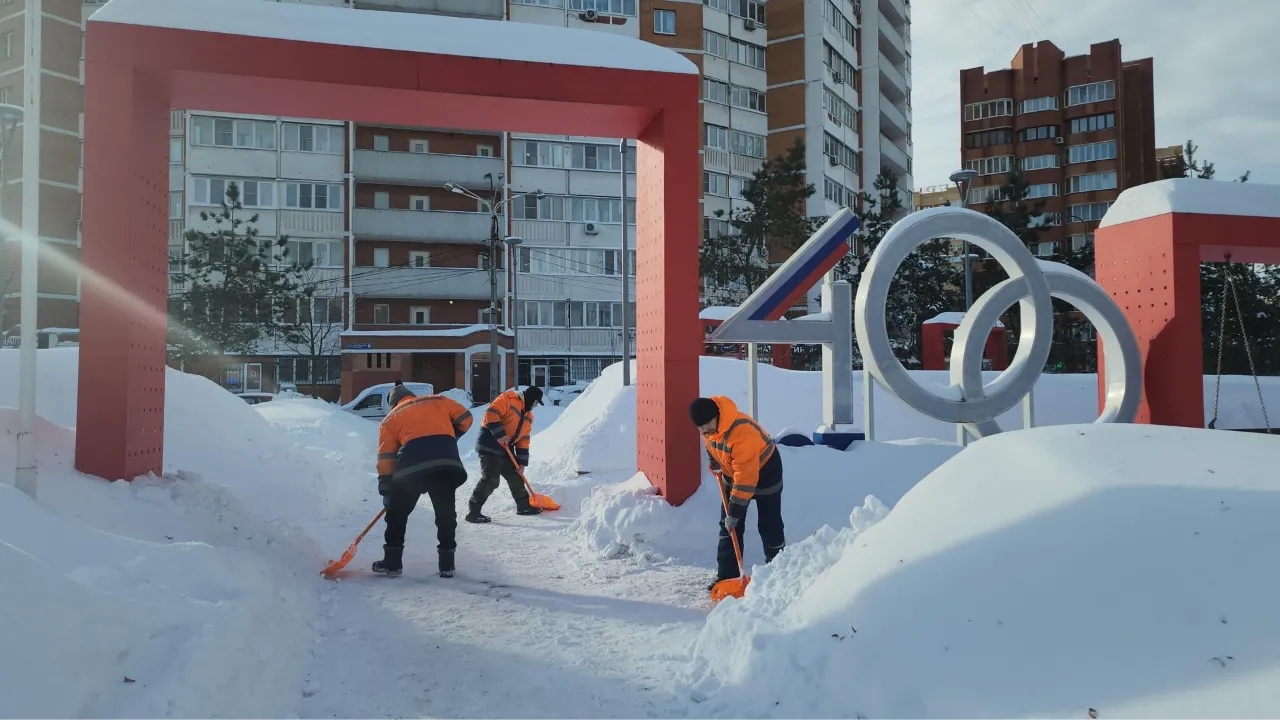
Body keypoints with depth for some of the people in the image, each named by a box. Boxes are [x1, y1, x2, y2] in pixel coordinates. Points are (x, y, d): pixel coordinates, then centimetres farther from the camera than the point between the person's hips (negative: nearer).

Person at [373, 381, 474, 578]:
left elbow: (386, 457, 18)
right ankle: (447, 564, 19)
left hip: (412, 466, -1)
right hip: (448, 462, 1)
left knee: (397, 512, 20)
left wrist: (386, 491, 21)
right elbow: (465, 418, 25)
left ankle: (392, 562, 24)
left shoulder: (390, 418, 23)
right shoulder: (438, 400, 25)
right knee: (446, 513, 17)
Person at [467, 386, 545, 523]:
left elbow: (524, 439, 16)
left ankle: (524, 506, 30)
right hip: (490, 445, -9)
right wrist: (499, 434, -26)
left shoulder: (528, 416, 17)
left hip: (506, 450, 9)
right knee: (490, 480, -14)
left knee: (516, 477, 14)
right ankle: (473, 512, -9)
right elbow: (491, 413, -21)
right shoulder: (508, 398, -9)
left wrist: (521, 461, 9)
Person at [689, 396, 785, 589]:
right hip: (732, 471, 7)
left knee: (769, 526, -2)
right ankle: (727, 576, 6)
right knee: (727, 526, 3)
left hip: (764, 470, -7)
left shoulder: (742, 433, -41)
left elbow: (745, 479, -37)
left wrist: (735, 511, -33)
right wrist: (714, 460, 8)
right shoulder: (709, 425, -17)